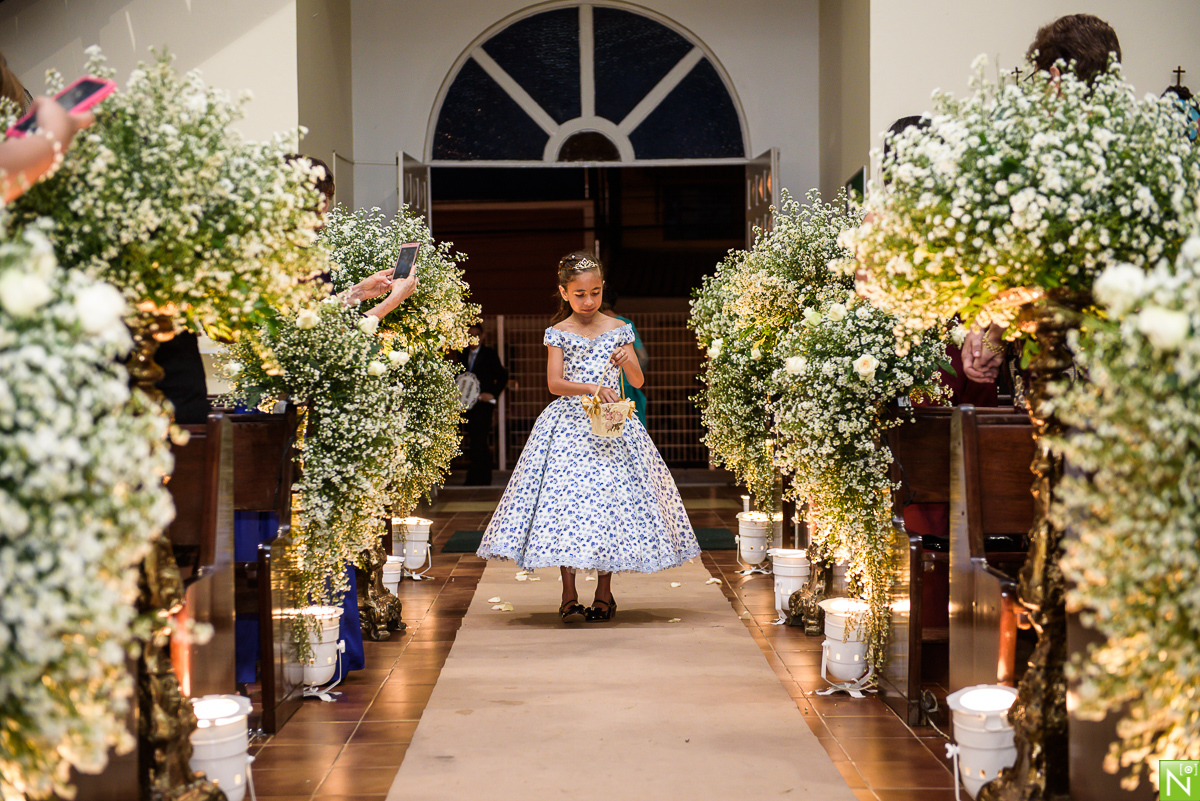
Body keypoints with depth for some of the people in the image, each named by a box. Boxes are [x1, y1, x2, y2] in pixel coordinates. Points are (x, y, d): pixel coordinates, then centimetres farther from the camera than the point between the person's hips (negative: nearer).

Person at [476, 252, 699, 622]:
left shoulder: (618, 329, 8)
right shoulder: (558, 333, 2)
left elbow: (638, 382, 9)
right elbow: (555, 383, -9)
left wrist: (627, 361, -13)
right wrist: (592, 388, -24)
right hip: (569, 424, -2)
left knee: (611, 500, -1)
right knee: (565, 501, -9)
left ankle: (604, 592, 11)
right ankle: (569, 596, -3)